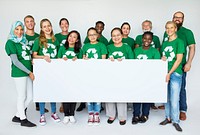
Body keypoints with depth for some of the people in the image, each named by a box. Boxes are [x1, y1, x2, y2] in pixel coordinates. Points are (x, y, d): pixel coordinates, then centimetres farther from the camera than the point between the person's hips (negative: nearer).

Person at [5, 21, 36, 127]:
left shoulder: (24, 41, 14)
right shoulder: (10, 42, -7)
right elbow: (15, 61, -12)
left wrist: (32, 60, 1)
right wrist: (29, 72, -11)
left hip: (28, 72, 7)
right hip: (19, 73, -7)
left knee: (30, 97, 11)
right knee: (22, 97, 4)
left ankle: (17, 116, 27)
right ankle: (23, 119, 20)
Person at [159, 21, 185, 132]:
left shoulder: (179, 42, -5)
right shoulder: (164, 43, 13)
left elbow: (179, 60, -10)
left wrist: (169, 73, -13)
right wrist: (162, 58, -1)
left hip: (175, 73, -5)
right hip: (164, 73, 5)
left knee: (174, 99, -4)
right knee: (166, 98, 11)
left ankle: (175, 121, 9)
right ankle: (168, 117, 24)